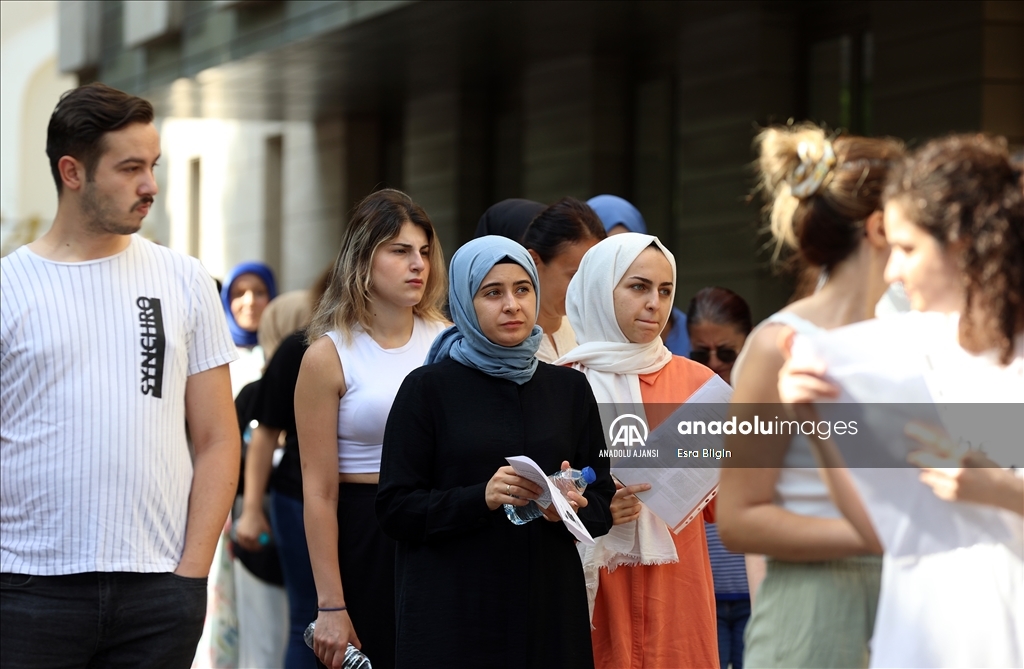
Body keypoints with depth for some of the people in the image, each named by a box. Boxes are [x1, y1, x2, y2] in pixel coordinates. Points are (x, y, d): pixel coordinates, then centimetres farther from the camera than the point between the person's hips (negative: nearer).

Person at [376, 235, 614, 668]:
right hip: (453, 614, -3)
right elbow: (395, 509, -6)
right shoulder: (428, 389, -1)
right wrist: (481, 498, -20)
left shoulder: (569, 388, 9)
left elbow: (602, 506, 8)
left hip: (549, 611, 3)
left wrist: (570, 506, -14)